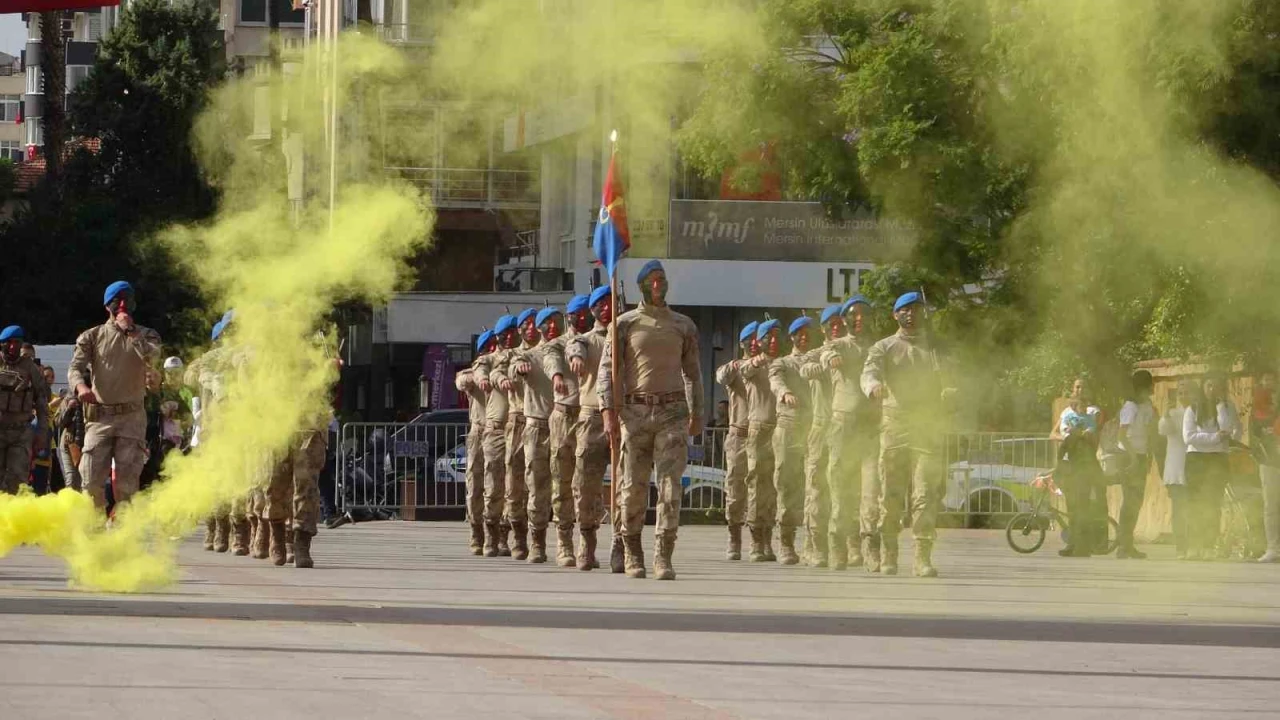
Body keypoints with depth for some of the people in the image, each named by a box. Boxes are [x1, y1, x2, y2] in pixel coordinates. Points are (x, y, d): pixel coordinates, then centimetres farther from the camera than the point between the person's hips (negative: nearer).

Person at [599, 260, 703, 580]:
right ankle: (633, 554, 16)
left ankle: (664, 557, -11)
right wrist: (608, 411, -9)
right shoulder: (625, 324, 5)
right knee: (633, 485, 1)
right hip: (635, 411, -1)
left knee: (671, 483, -10)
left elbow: (692, 371, 18)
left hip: (673, 411, 1)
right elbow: (608, 368, 1)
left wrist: (696, 414, 16)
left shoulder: (683, 326, 11)